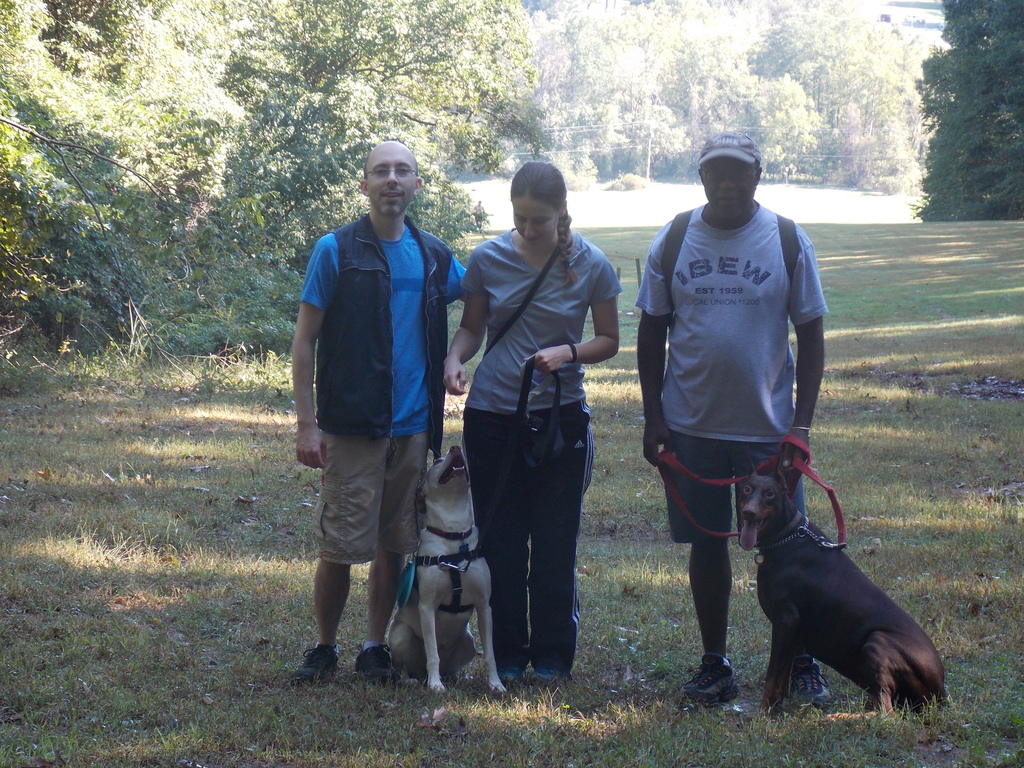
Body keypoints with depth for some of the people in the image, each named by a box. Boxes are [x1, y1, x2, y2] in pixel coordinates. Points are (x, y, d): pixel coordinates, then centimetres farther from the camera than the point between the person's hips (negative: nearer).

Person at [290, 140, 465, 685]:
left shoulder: (434, 257, 8)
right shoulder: (336, 250, -3)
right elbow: (303, 342, -3)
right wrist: (306, 424, -9)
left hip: (412, 428, 4)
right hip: (351, 428, -4)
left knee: (393, 546, 9)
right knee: (340, 547, -1)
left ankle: (375, 647, 22)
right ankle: (324, 647, 16)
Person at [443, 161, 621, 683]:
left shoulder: (591, 265, -5)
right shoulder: (488, 259, -3)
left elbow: (609, 340, 3)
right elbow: (472, 327, 9)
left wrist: (567, 352, -17)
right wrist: (454, 359, -13)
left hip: (560, 417, -1)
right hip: (492, 416, 1)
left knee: (555, 542, 4)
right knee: (500, 541, 6)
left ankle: (553, 654, 18)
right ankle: (508, 654, 18)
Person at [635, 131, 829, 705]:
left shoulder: (788, 241, -2)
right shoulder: (673, 241, 2)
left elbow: (811, 335, 1)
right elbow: (652, 332, 7)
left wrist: (802, 424, -6)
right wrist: (653, 418, 0)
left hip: (769, 425, -1)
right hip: (691, 424, 1)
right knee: (707, 543, 8)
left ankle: (803, 663, 15)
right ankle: (715, 664, 19)